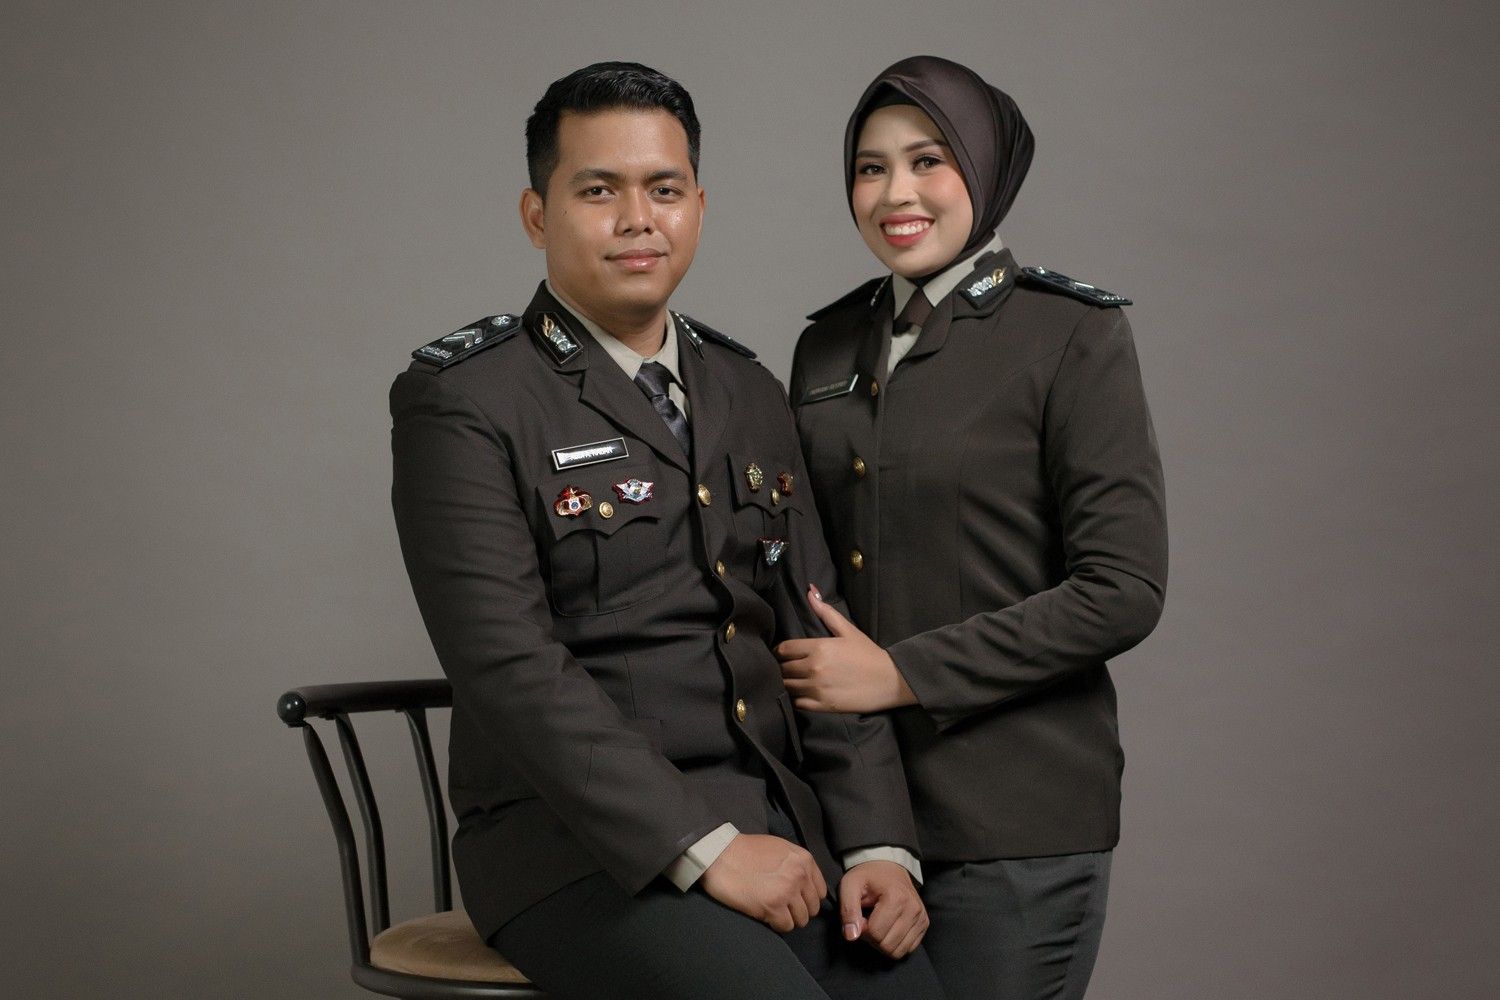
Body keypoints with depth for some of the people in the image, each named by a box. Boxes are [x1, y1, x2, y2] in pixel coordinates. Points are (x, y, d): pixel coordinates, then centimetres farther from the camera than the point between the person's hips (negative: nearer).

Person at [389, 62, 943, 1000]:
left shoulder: (751, 395, 14)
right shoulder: (460, 401, -5)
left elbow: (817, 633, 12)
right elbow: (510, 666, -14)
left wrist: (878, 844, 0)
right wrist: (704, 848, -18)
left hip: (781, 825, 6)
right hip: (582, 848, -5)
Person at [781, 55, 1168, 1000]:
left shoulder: (1073, 336, -6)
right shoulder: (827, 347, 11)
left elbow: (1123, 591, -12)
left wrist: (902, 673, -14)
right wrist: (805, 670, 0)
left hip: (1011, 821, -5)